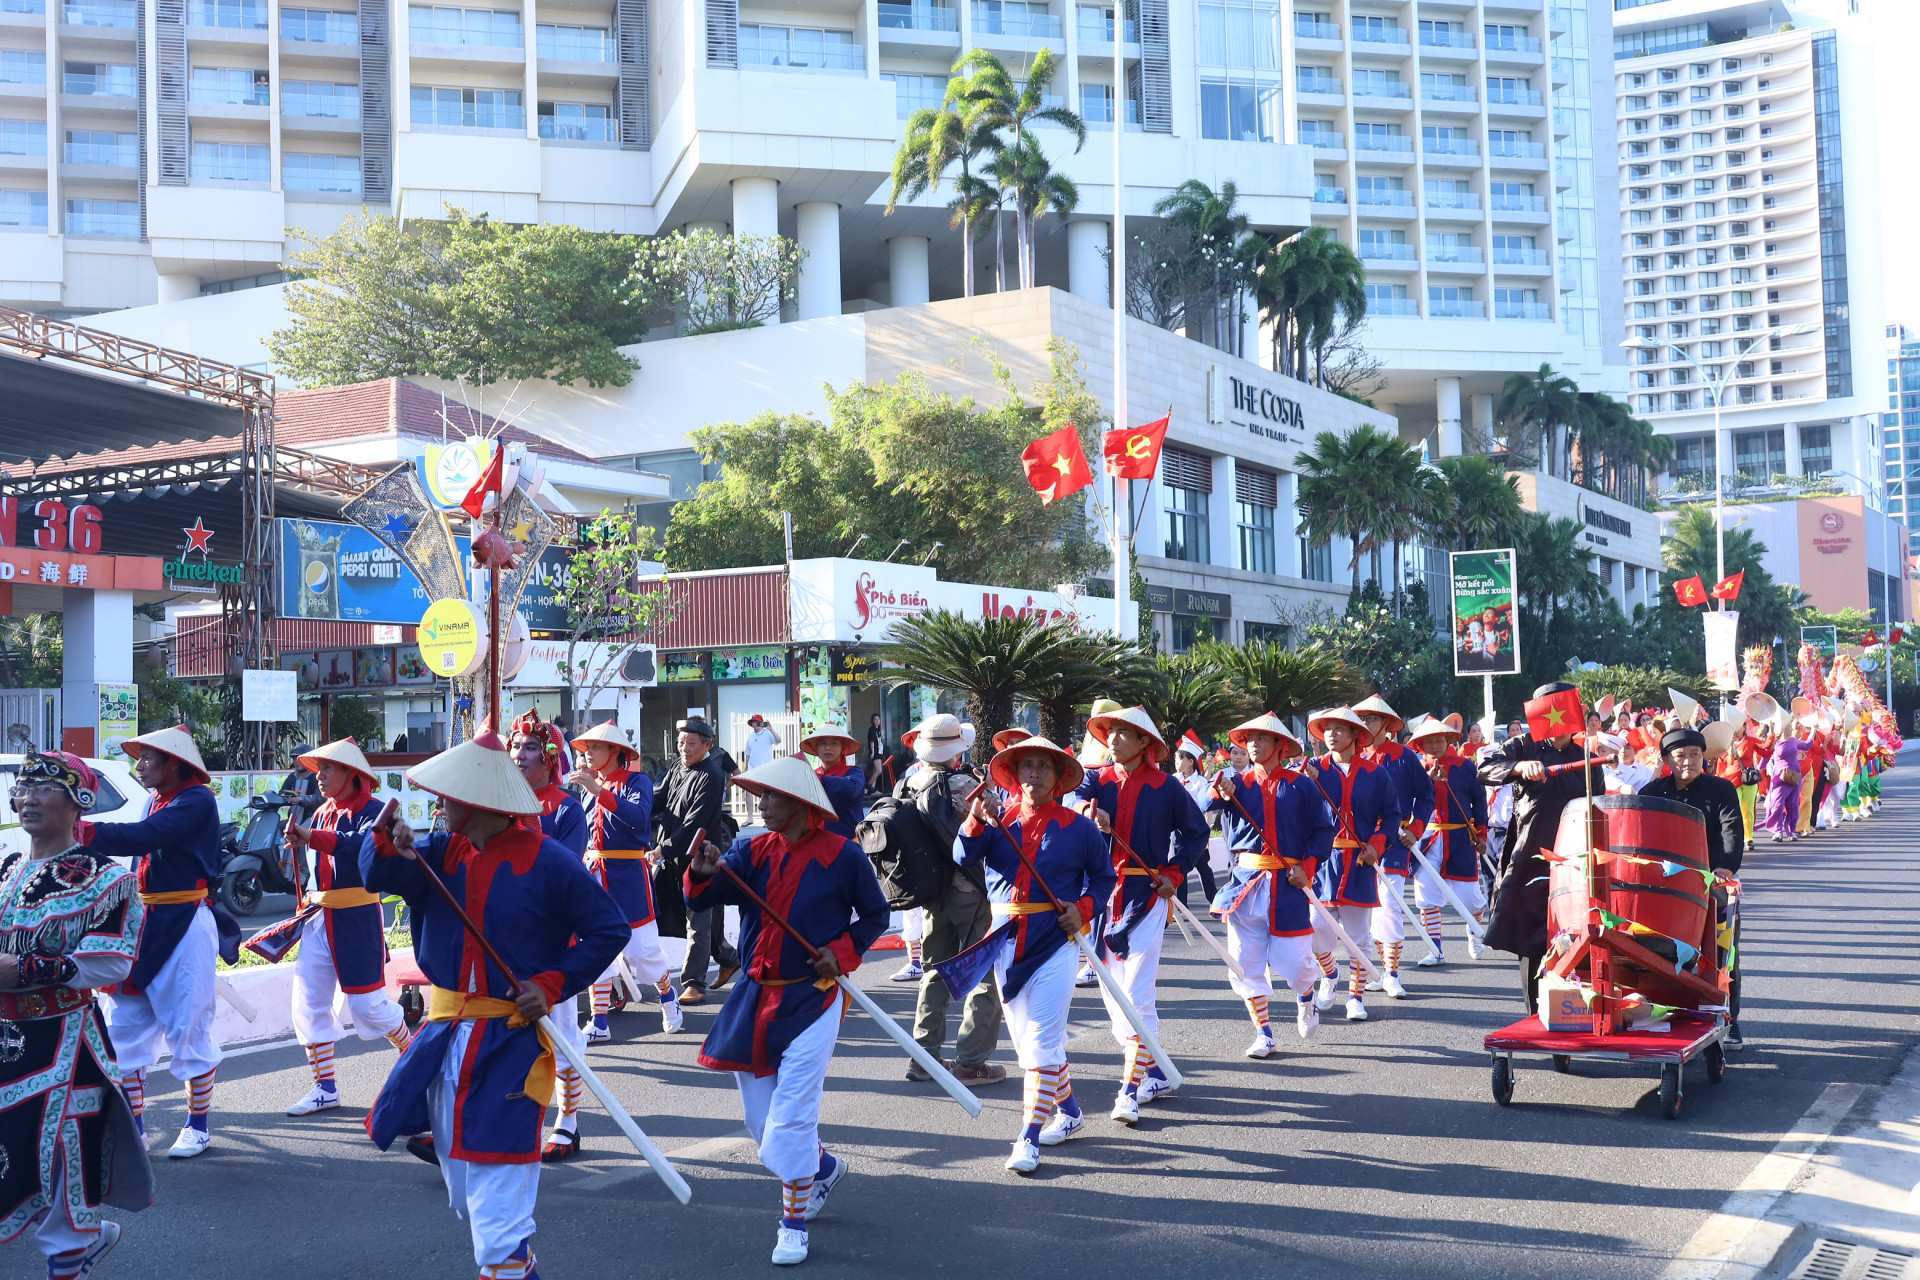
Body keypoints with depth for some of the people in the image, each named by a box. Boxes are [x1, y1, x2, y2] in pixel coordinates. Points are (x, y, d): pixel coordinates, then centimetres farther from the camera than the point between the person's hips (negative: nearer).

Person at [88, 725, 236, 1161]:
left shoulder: (196, 801, -14)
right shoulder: (155, 801, 12)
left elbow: (147, 837, -28)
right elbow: (143, 856, 14)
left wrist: (81, 832, -30)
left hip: (184, 928, -8)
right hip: (143, 924, 8)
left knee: (189, 1028, 0)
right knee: (123, 1026, 7)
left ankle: (197, 1125, 12)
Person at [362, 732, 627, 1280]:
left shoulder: (548, 861, -13)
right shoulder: (444, 851, 5)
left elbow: (609, 931, -8)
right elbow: (380, 876, -6)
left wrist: (553, 983, -15)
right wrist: (388, 842, -27)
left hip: (512, 1043, -7)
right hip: (447, 1036, 7)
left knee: (498, 1201, -11)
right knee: (466, 1194, 20)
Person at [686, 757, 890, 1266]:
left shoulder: (843, 855, -8)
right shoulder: (752, 852, 1)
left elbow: (875, 914, 4)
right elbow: (701, 898, -9)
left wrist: (842, 951, -11)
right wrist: (703, 874, -31)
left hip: (812, 999, -5)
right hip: (755, 997, 5)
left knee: (791, 1113, -8)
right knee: (760, 1117, 14)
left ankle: (794, 1221, 8)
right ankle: (823, 1166, 40)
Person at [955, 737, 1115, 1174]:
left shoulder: (1078, 828, 1)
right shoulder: (999, 821, 5)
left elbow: (1103, 876, 11)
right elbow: (964, 858, -10)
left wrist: (1084, 908, -6)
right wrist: (977, 820, -26)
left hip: (1054, 943, -4)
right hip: (1007, 943, 4)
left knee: (1041, 1043, -9)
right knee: (1027, 1038, 13)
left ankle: (1030, 1138, -6)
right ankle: (1069, 1112, 33)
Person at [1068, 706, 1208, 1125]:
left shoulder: (1165, 787, 0)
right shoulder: (1096, 780, 7)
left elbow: (1196, 831, 10)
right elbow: (1075, 800, -15)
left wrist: (1176, 873, -1)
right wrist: (1089, 811, -37)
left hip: (1146, 897, -4)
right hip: (1102, 896, 4)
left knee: (1137, 994, -11)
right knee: (1112, 993, 9)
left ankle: (1132, 1090, -9)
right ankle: (1153, 1073, 24)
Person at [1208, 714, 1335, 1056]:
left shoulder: (1301, 786, 2)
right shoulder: (1237, 781, 5)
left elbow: (1323, 831, 6)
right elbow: (1200, 800, -14)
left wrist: (1308, 866, -9)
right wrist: (1220, 792, -36)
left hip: (1288, 884, -2)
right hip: (1246, 883, 2)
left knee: (1292, 959, -2)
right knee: (1246, 963, 1)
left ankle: (1306, 998, 34)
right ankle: (1263, 1035, 14)